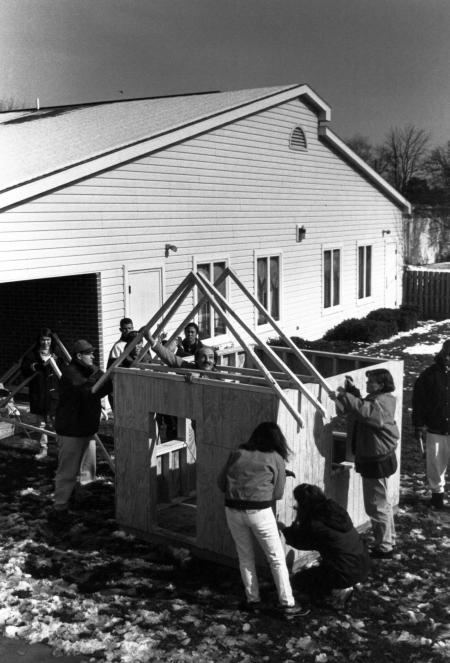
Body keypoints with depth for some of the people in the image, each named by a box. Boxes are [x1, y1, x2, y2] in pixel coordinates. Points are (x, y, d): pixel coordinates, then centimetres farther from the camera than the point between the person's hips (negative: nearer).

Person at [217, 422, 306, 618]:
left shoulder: (236, 454, 8)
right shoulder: (276, 459, 2)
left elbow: (221, 483, 11)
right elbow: (278, 493, 4)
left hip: (233, 510, 3)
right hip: (259, 512, -3)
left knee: (245, 557, 19)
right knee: (277, 558, 9)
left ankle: (252, 599, 23)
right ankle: (287, 604, 9)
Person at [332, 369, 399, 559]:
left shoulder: (381, 403, -23)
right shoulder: (377, 399, 8)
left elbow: (364, 410, -43)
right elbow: (363, 406, 19)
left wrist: (342, 397, -46)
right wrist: (352, 391, 5)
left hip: (377, 461, -11)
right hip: (375, 459, 11)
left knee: (376, 506, 0)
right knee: (382, 503, 22)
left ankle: (384, 547, 12)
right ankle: (388, 541, 37)